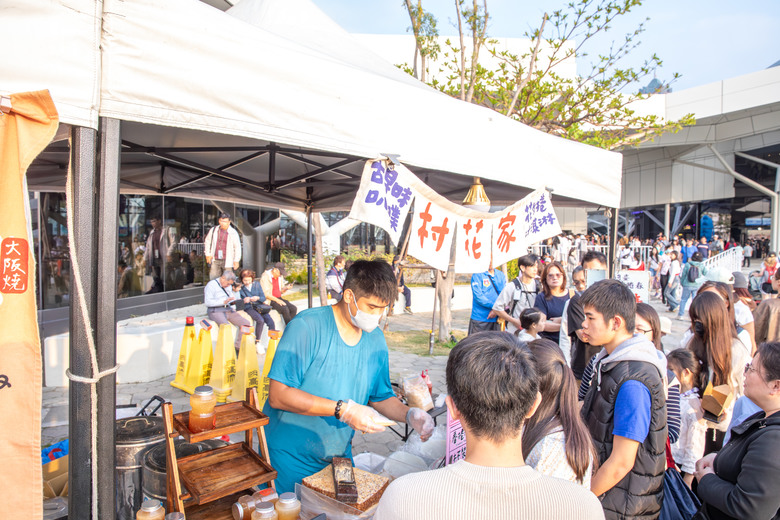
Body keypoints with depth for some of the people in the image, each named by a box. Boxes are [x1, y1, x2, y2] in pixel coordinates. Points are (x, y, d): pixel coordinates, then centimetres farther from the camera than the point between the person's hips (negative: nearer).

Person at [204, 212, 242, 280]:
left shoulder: (233, 233, -4)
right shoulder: (213, 230, 6)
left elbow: (237, 247, -1)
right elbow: (207, 242, 20)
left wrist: (236, 261, -4)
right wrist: (208, 254, 13)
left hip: (227, 261, -3)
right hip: (215, 261, 3)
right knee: (212, 278, -4)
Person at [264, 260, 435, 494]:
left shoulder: (376, 339, 0)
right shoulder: (306, 327, -20)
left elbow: (381, 397, 9)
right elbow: (278, 396, -25)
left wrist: (409, 415, -11)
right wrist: (343, 409, -28)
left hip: (340, 456, 5)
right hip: (292, 458, -5)